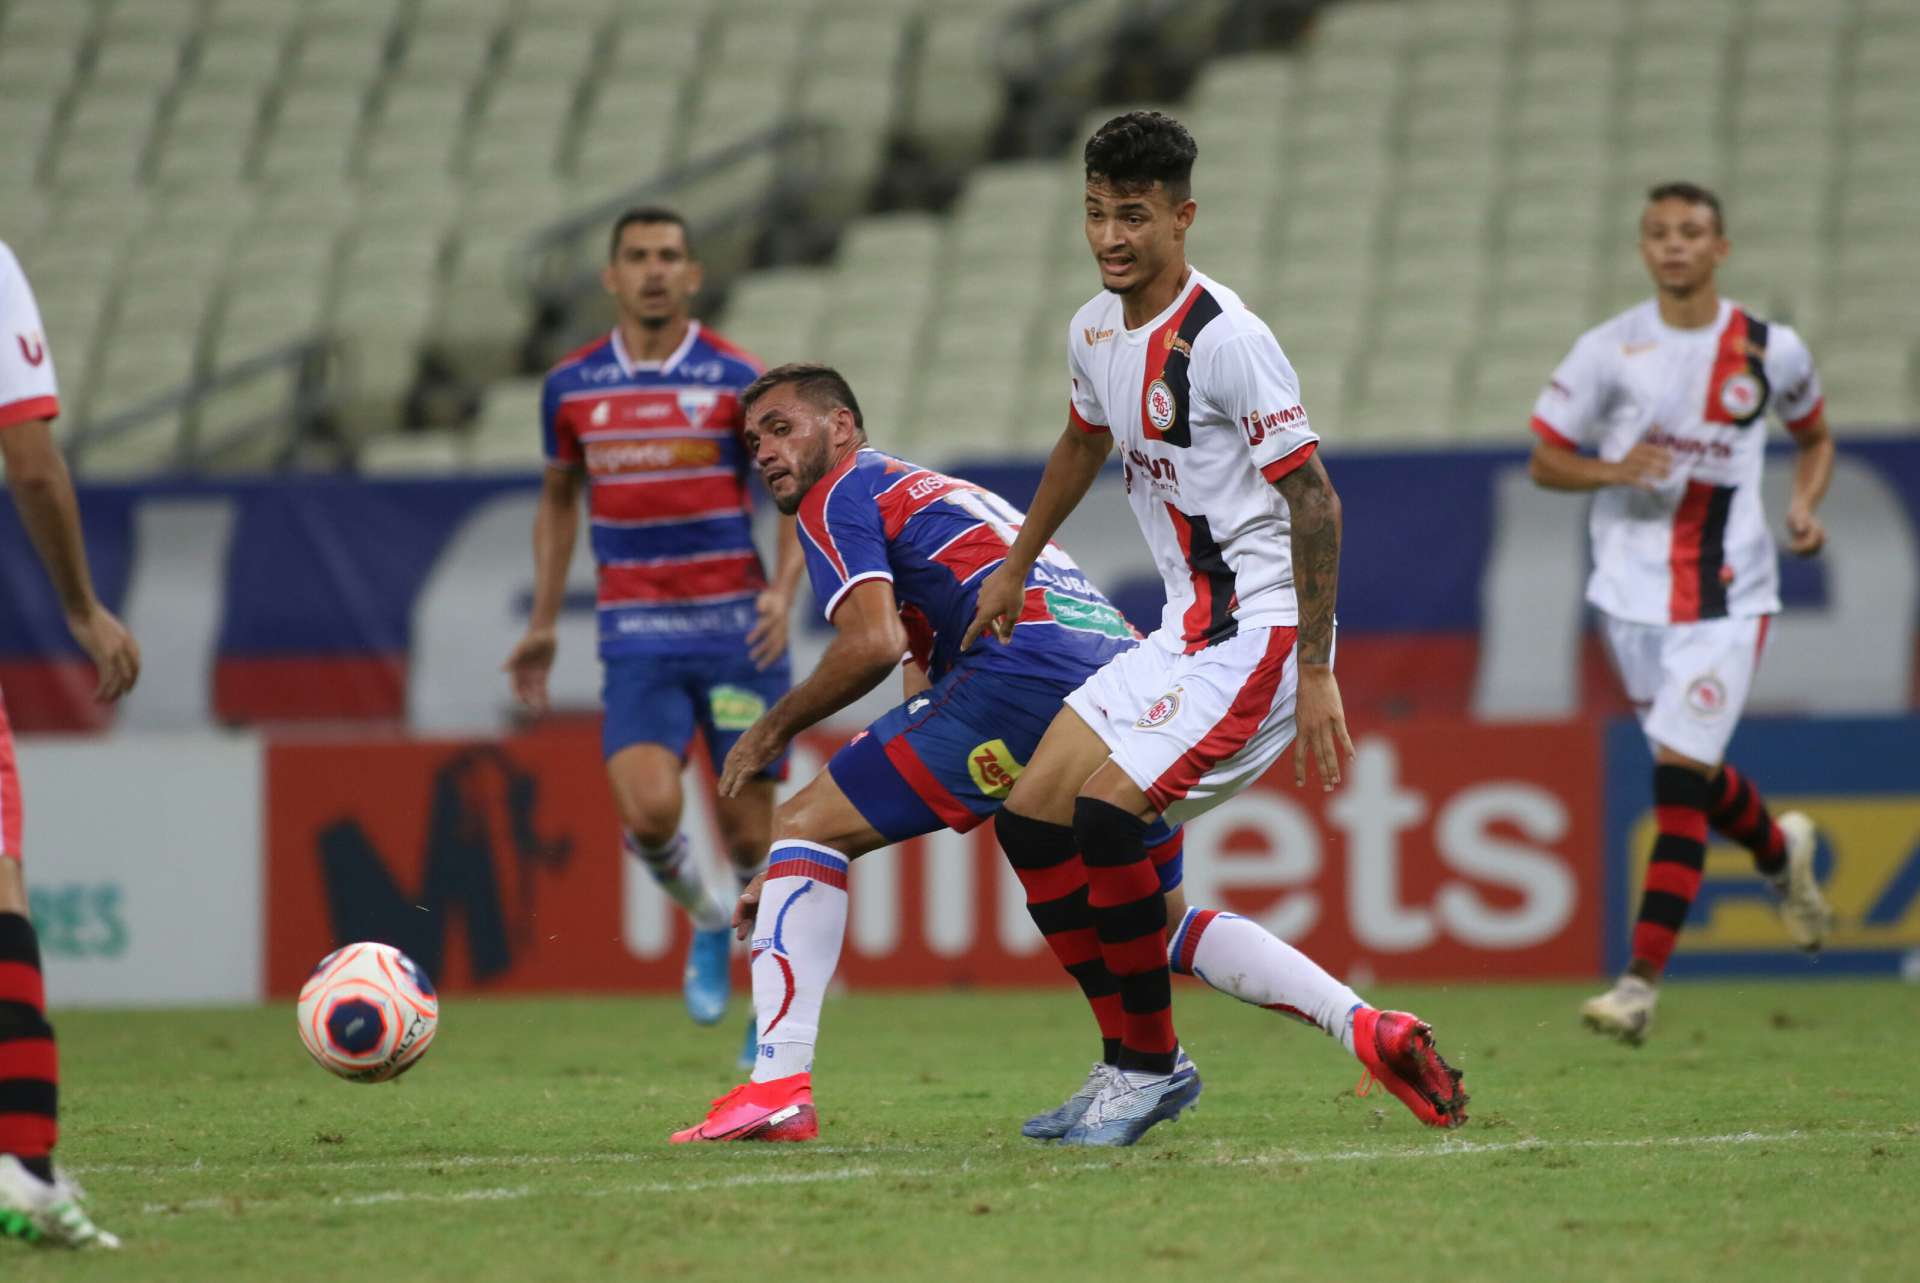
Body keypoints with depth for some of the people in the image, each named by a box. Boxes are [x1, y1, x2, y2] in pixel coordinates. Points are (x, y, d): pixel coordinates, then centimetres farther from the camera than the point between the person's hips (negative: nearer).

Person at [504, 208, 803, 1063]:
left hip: (735, 629, -1)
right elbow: (559, 496, 20)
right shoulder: (572, 386, 6)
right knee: (649, 811, -19)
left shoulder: (736, 379, -3)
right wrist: (544, 623, 17)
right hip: (636, 636, 1)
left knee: (747, 830, -3)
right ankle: (705, 926, 14)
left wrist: (783, 592, -15)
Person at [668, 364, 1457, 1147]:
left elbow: (874, 641, -8)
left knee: (805, 824, 1)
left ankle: (779, 1087, -10)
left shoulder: (841, 495, 11)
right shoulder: (934, 494, 37)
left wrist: (773, 730, 8)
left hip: (1028, 664, -8)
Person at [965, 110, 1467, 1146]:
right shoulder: (1095, 331, 8)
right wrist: (1013, 572, 36)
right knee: (1029, 819, 3)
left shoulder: (1225, 338, -18)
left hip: (1259, 626, -9)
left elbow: (1314, 498, -17)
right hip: (1182, 632, 9)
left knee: (1107, 812, -22)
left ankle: (1148, 1065, -5)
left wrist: (1316, 672, -19)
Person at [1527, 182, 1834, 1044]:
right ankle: (1780, 852, 47)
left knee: (1680, 776, -13)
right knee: (1690, 774, 13)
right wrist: (1613, 470, -16)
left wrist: (1805, 505, -2)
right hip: (1632, 593, 2)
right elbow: (1545, 458, 5)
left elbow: (1816, 438, 18)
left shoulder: (1771, 352, 0)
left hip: (1729, 599, -2)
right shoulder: (1610, 350, 0)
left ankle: (1642, 982, -14)